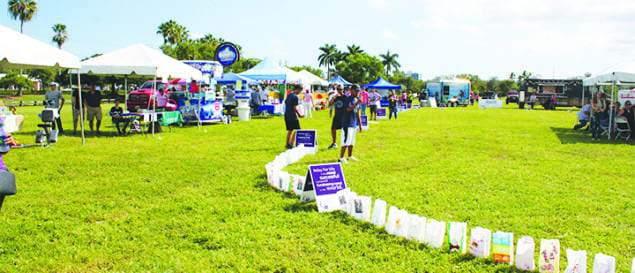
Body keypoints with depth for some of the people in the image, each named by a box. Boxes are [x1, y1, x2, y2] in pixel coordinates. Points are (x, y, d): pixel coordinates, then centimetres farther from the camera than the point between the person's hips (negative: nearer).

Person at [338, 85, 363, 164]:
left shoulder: (356, 100, 17)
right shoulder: (348, 99, -10)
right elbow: (348, 109, -28)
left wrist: (360, 124, 19)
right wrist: (357, 103, -33)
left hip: (354, 124, 9)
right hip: (347, 124, -9)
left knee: (352, 142, 15)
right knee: (346, 141, -12)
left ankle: (350, 156, 25)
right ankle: (341, 158, -11)